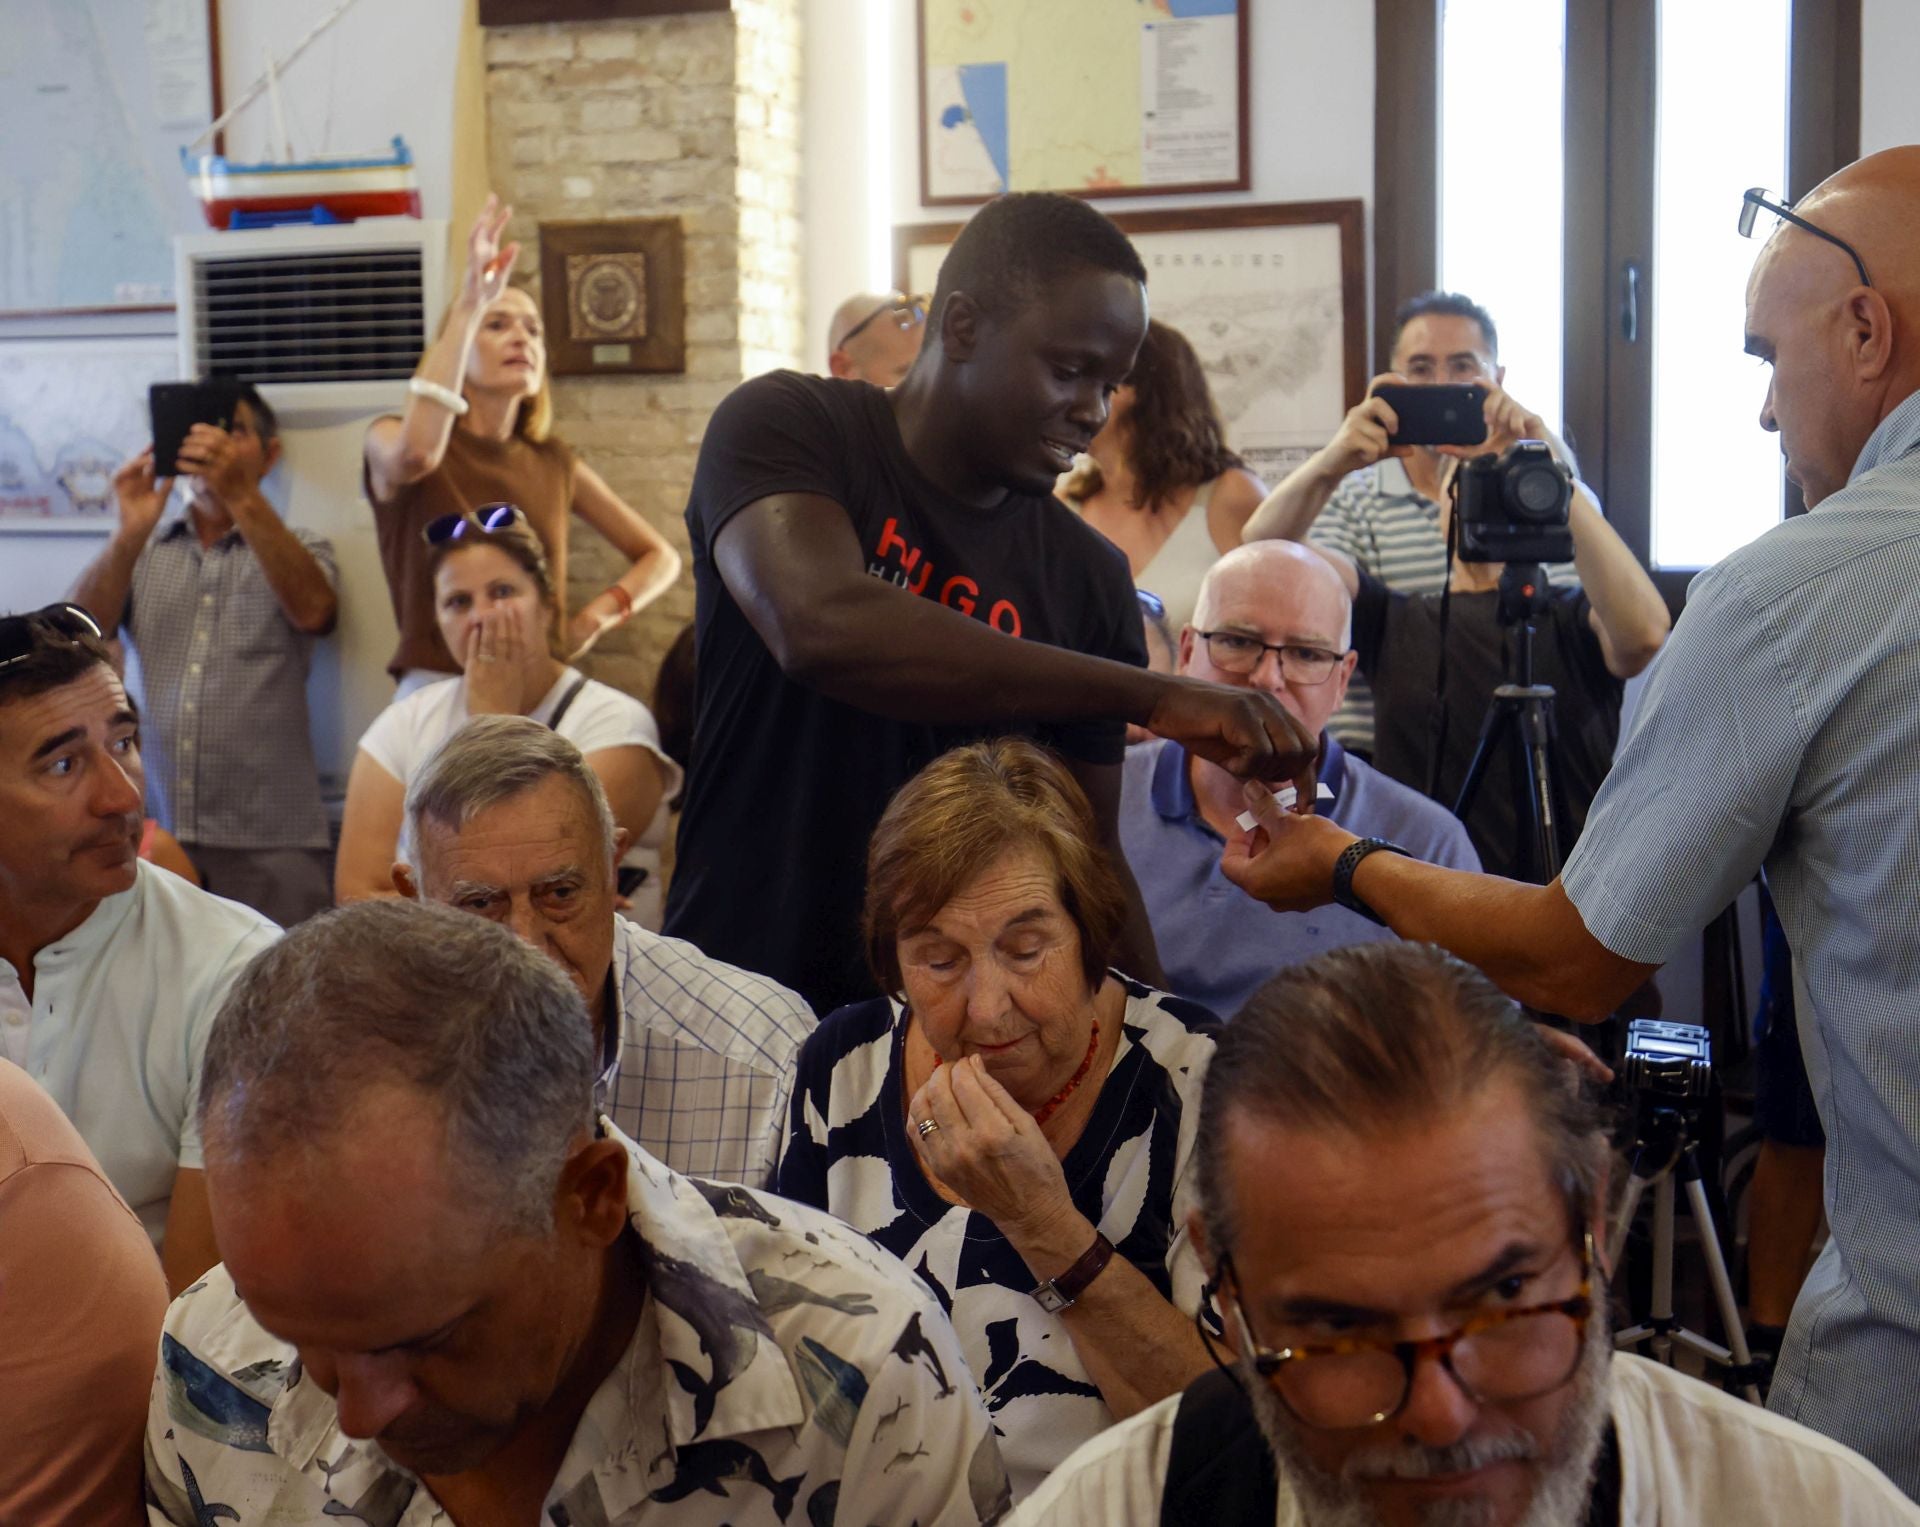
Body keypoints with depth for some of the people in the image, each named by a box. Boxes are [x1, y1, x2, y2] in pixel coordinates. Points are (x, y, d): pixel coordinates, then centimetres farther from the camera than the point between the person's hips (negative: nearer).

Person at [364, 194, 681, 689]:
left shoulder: (555, 467, 12)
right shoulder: (390, 439, 3)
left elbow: (661, 558, 20)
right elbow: (416, 454, -22)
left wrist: (594, 617, 1)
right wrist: (467, 305, -18)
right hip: (437, 689, -2)